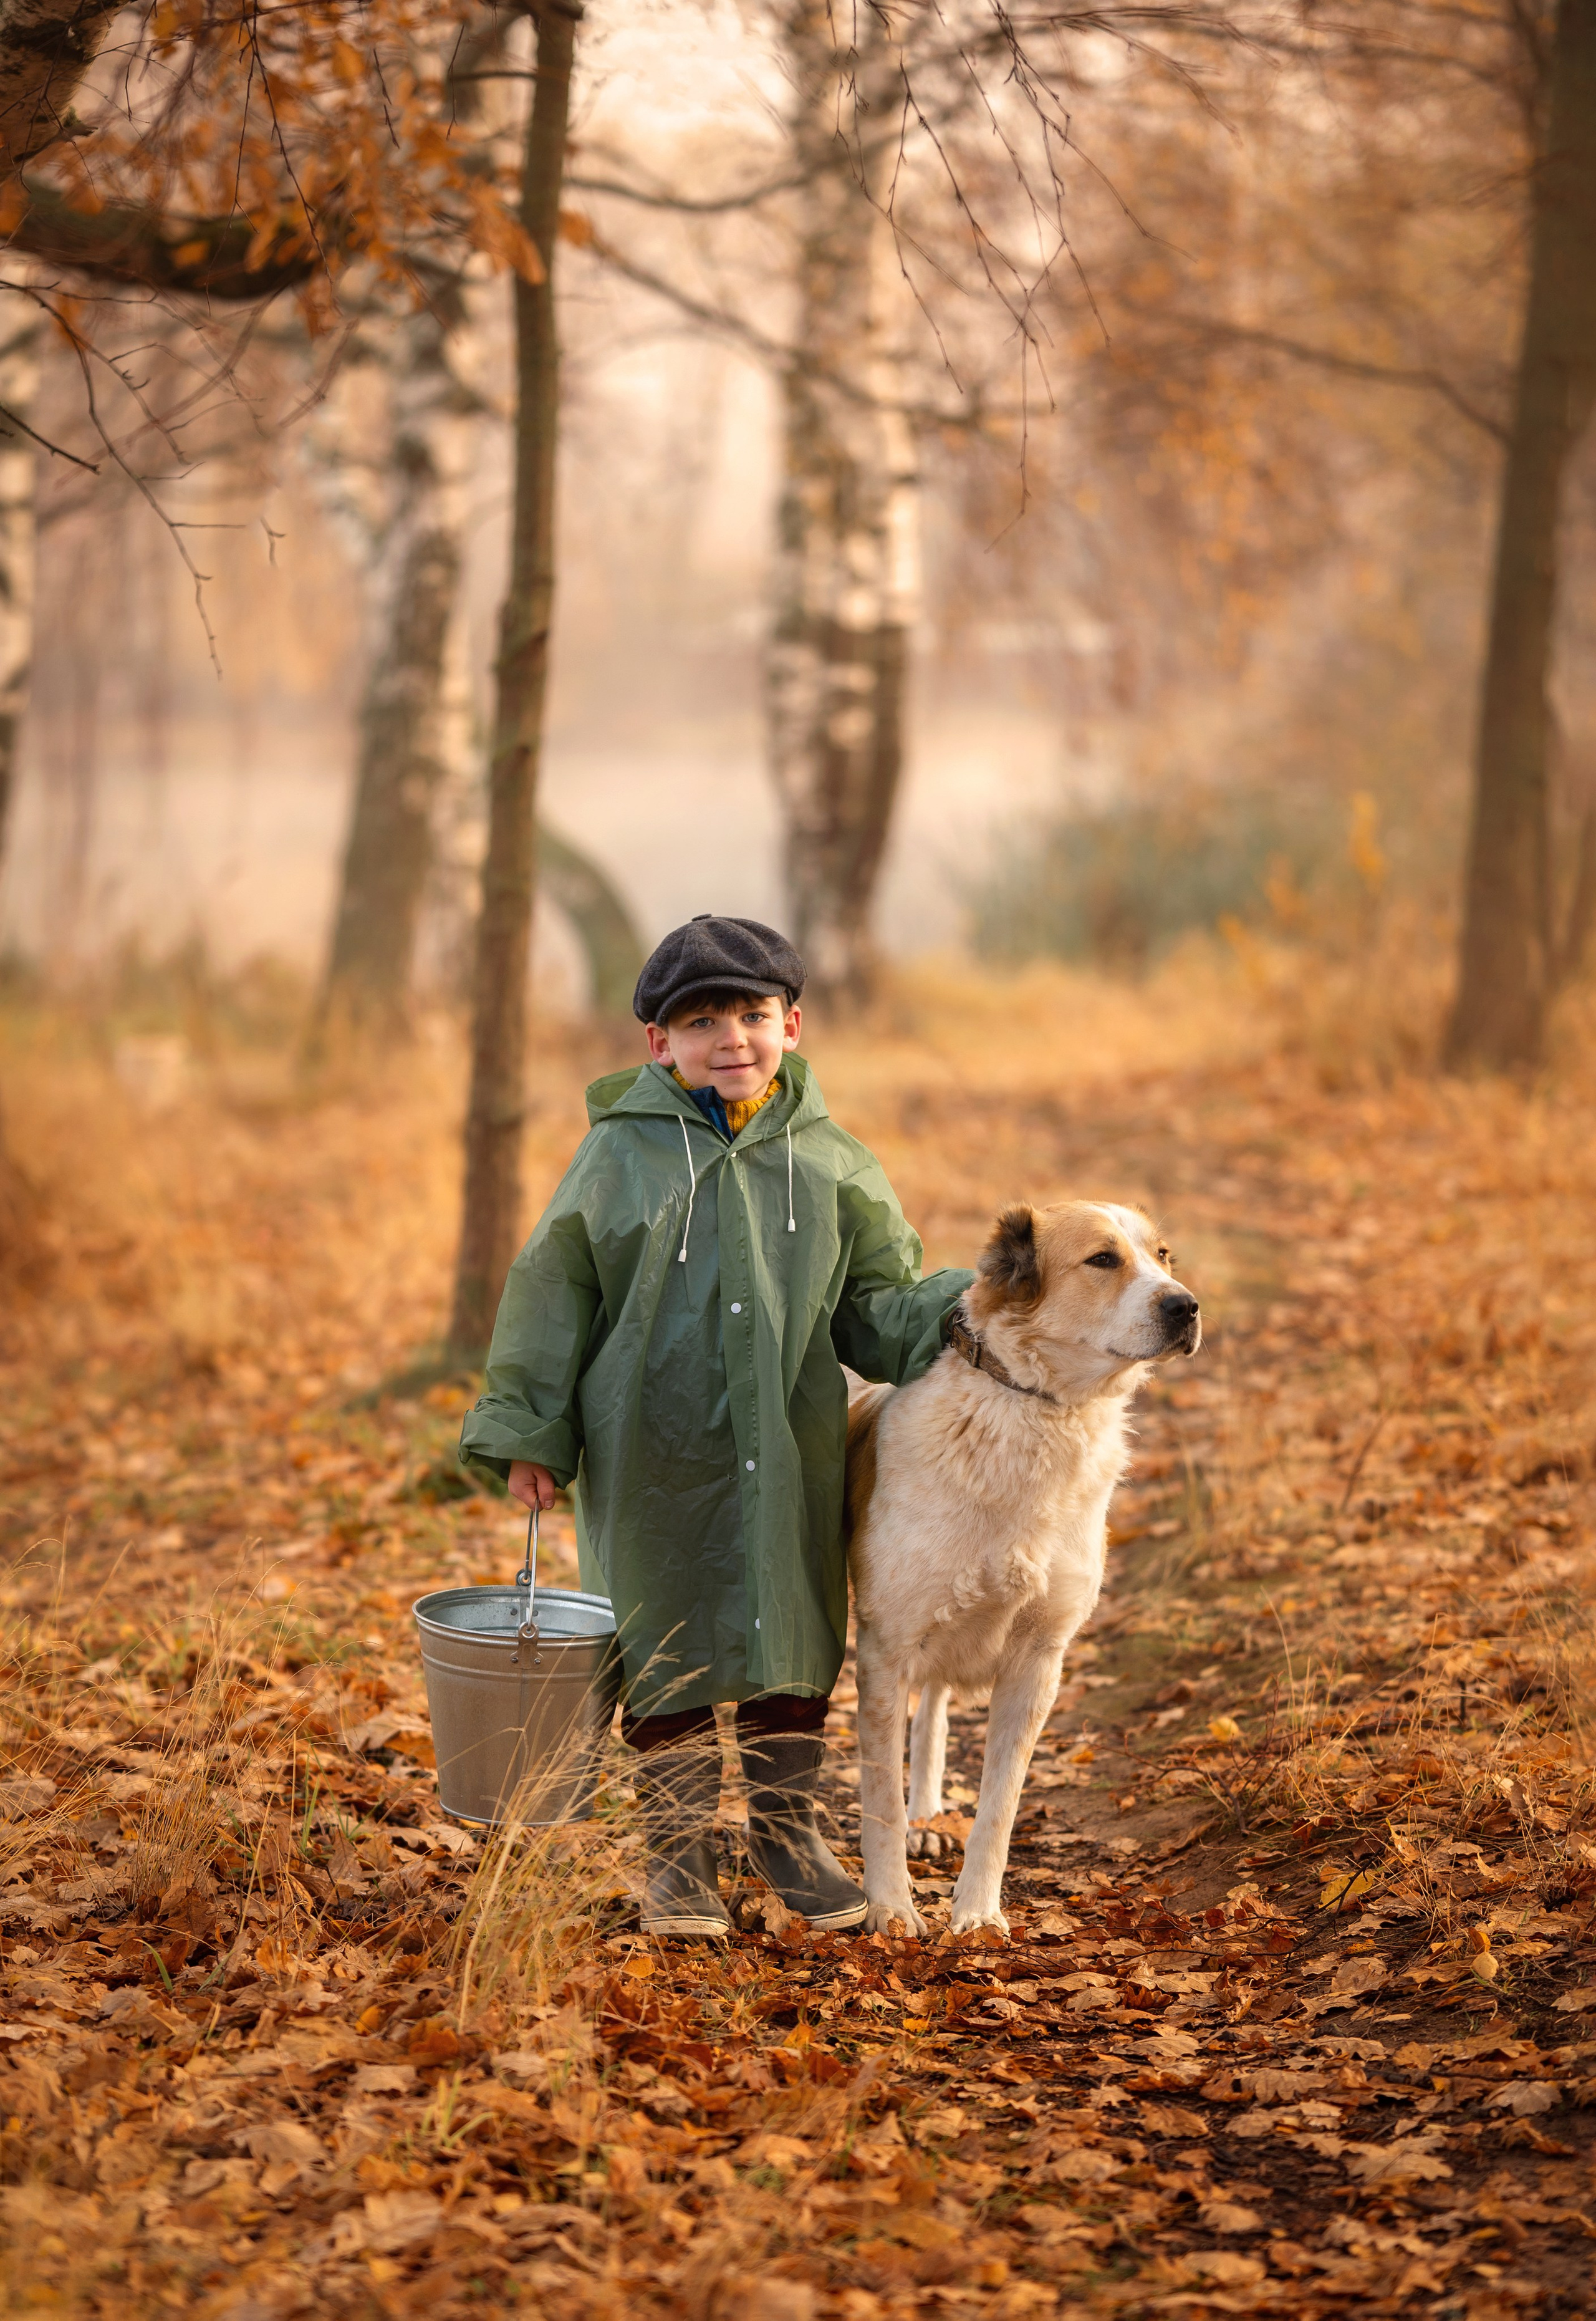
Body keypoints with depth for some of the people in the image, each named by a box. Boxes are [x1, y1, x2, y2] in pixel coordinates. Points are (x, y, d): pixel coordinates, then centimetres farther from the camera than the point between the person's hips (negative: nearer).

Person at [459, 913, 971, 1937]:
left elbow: (880, 1302, 8)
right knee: (670, 1656, 6)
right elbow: (553, 1295, 1)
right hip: (653, 1460, -2)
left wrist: (960, 1312, -12)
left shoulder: (830, 1164, 3)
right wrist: (527, 1432, 0)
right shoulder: (621, 1155, -4)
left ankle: (789, 1830, 29)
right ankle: (681, 1850, 20)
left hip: (791, 1461, 2)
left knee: (796, 1647, 11)